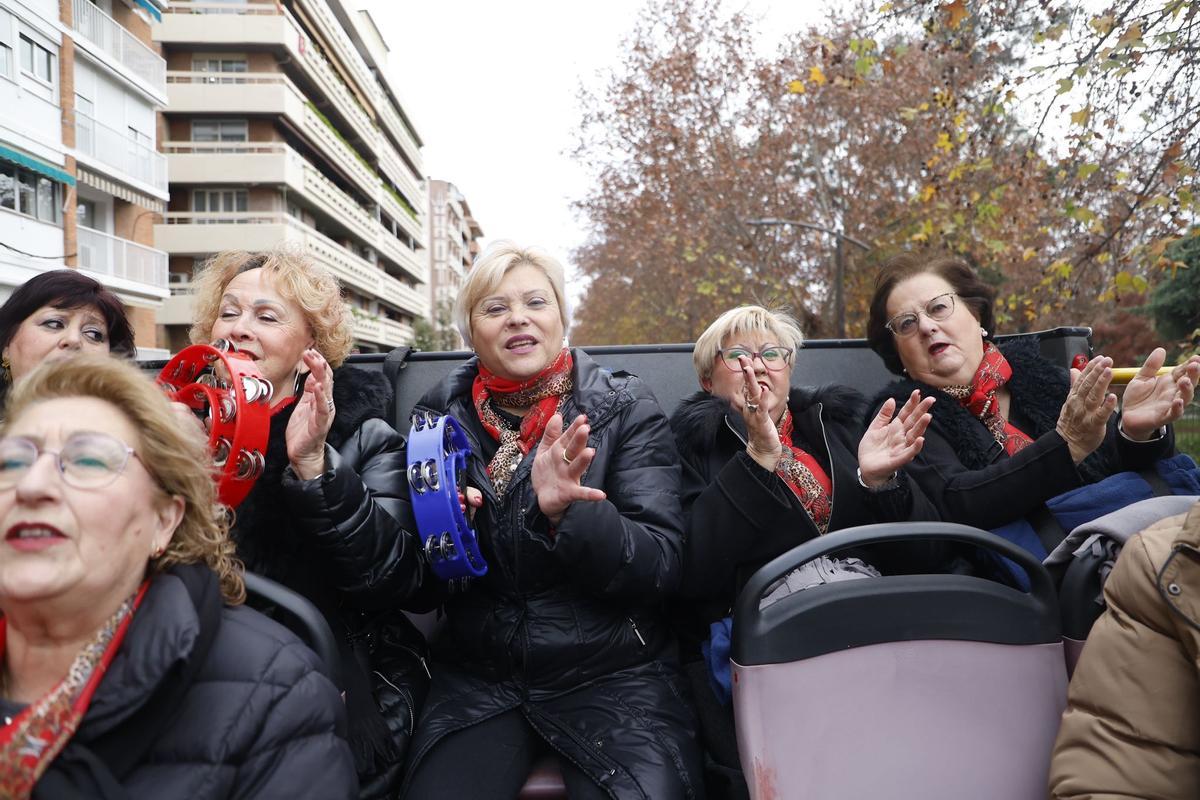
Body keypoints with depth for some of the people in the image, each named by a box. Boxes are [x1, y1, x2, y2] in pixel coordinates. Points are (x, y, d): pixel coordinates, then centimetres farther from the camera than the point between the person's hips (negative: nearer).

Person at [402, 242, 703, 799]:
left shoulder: (627, 409, -6)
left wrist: (566, 511, -29)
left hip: (614, 675, -1)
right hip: (477, 678, 2)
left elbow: (661, 565, -12)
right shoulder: (439, 417, 2)